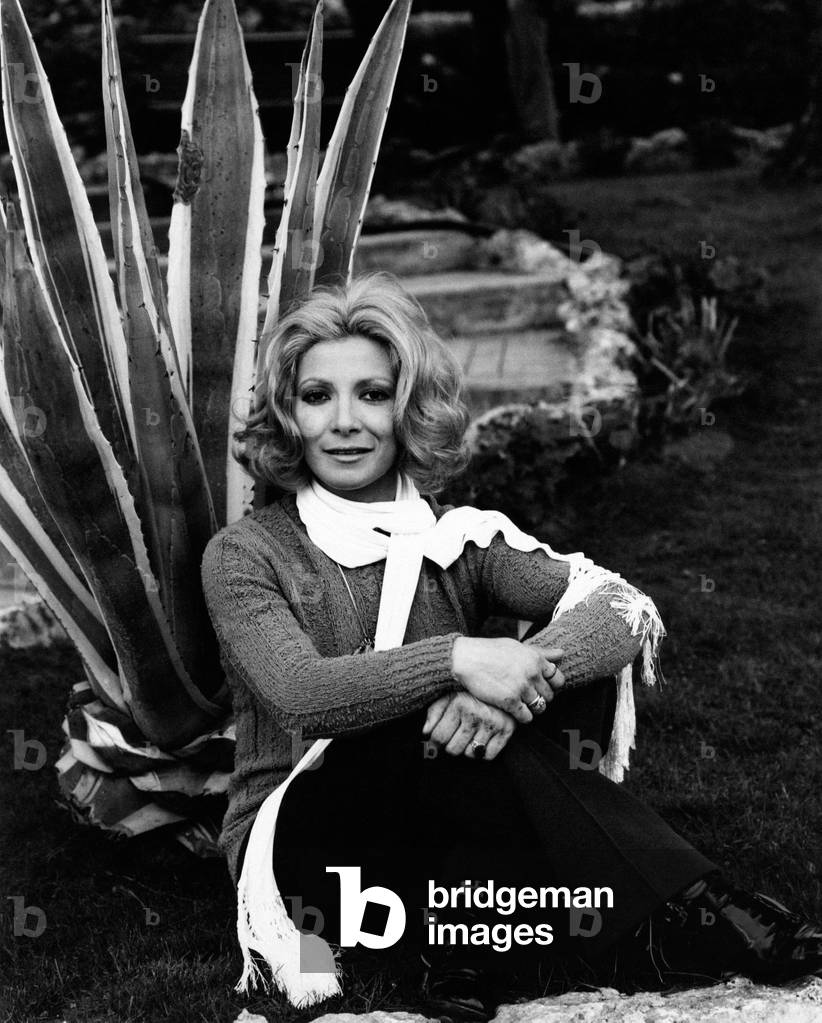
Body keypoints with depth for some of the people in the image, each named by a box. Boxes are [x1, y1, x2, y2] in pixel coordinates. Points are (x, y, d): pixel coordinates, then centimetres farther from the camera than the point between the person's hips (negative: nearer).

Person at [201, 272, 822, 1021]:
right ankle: (681, 918, -29)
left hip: (446, 832, 3)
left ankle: (476, 947, -29)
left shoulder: (458, 541, 5)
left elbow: (627, 610, -13)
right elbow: (302, 695, -22)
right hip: (307, 841, -3)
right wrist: (458, 659, -35)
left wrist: (520, 678, -33)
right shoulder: (244, 555, -1)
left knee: (581, 672, -21)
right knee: (448, 726, -32)